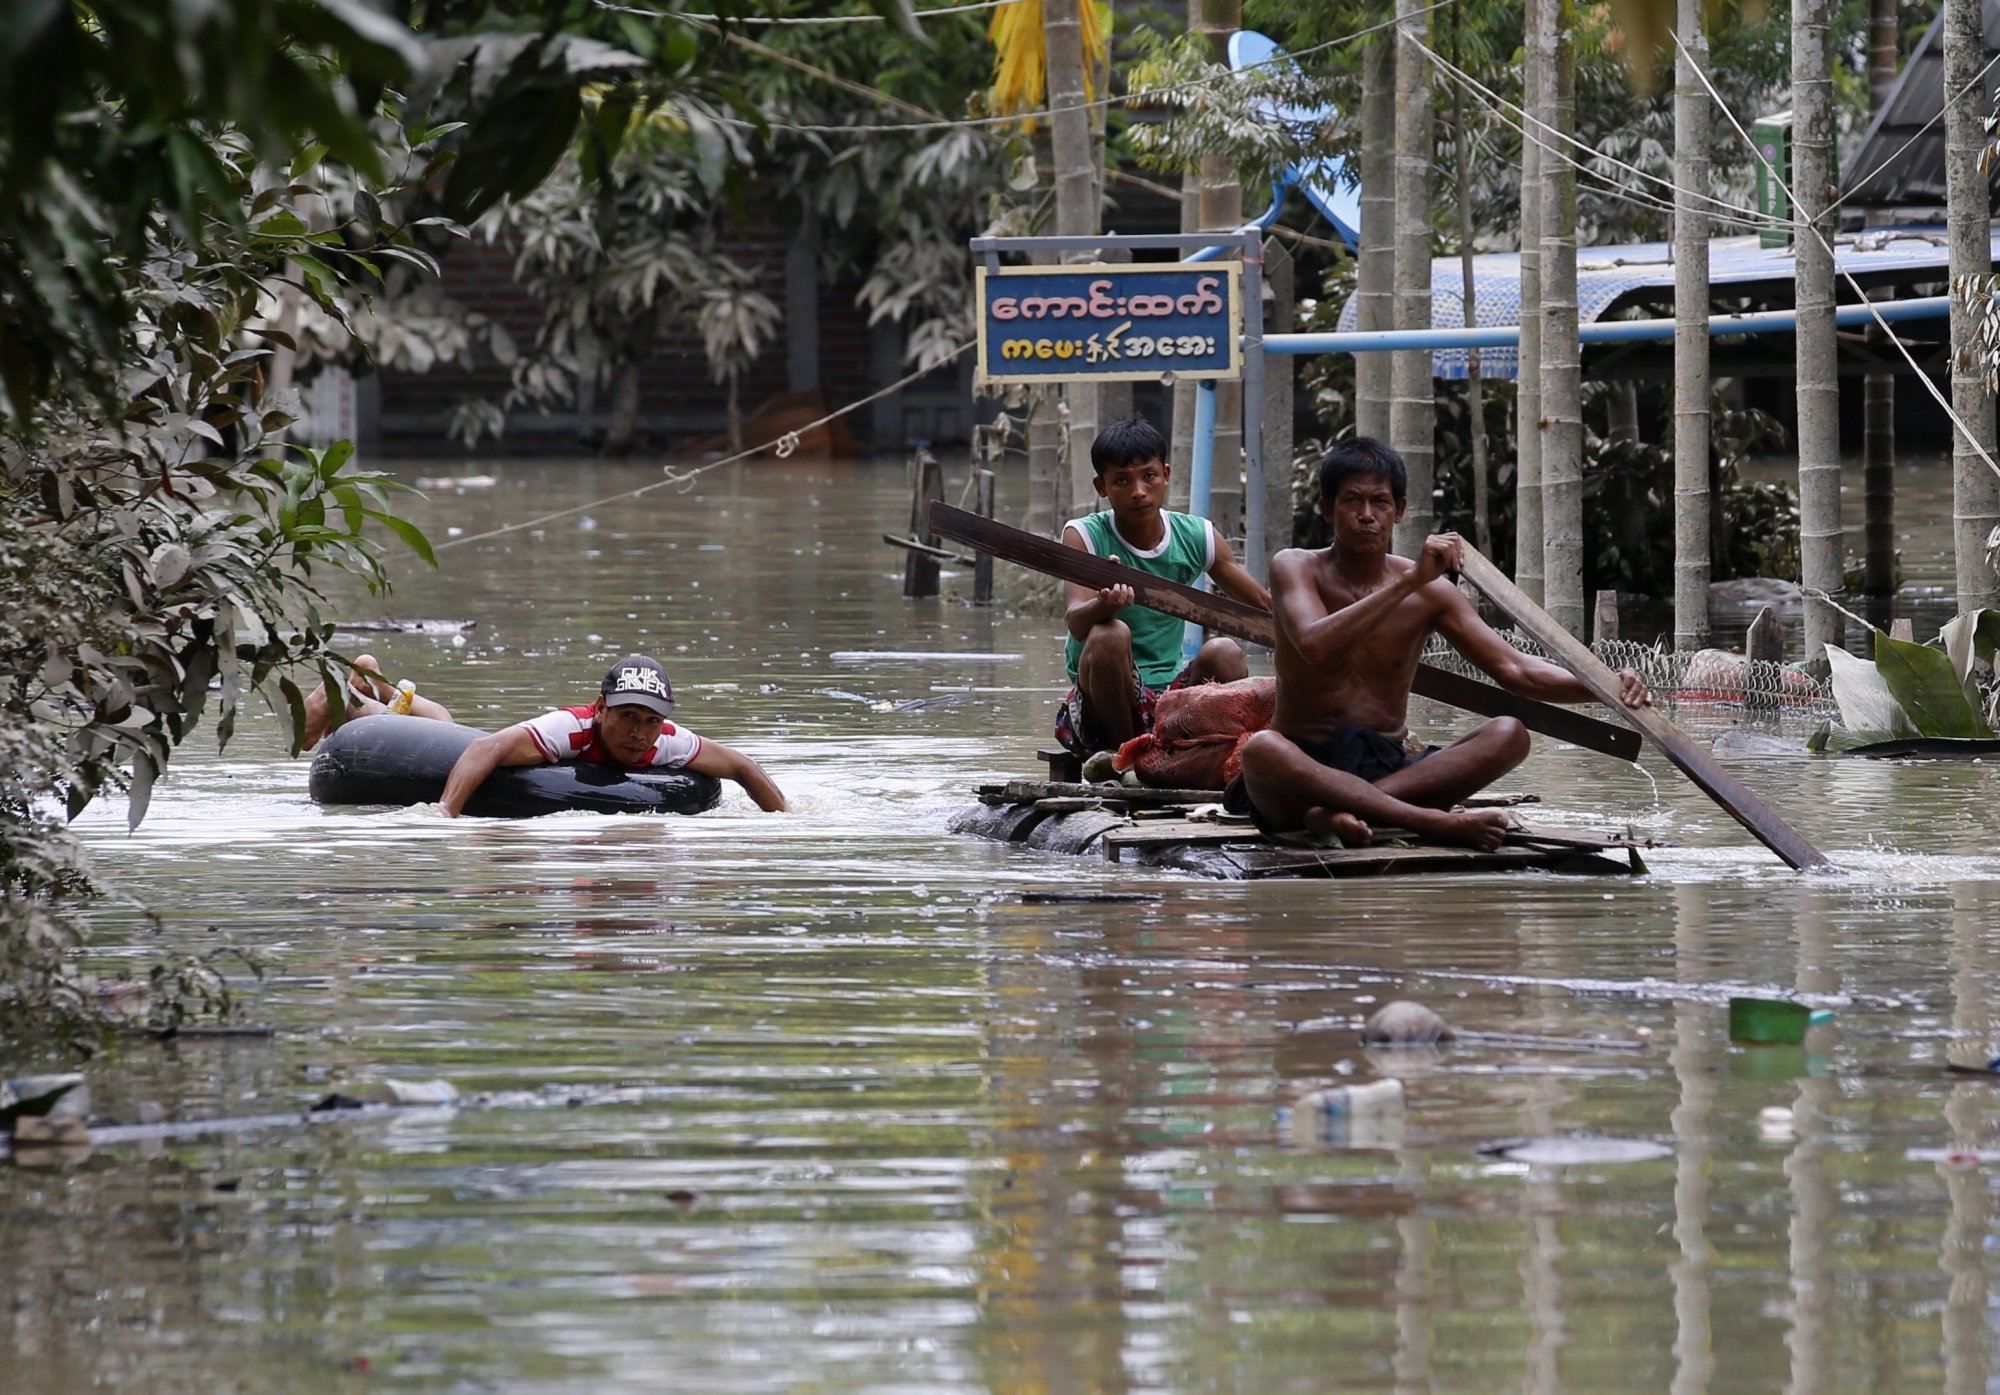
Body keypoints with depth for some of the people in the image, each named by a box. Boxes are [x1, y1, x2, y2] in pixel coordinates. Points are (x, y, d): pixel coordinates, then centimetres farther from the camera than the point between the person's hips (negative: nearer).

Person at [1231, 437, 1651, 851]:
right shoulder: (1295, 568, -2)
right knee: (1261, 749, -38)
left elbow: (1513, 669, 2)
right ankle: (1437, 822, -44)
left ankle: (1338, 810, -35)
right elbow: (1316, 647, -23)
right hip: (1305, 765, -4)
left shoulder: (1429, 592, 6)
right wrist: (1411, 580, -28)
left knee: (1508, 735, -20)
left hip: (1389, 769, 4)